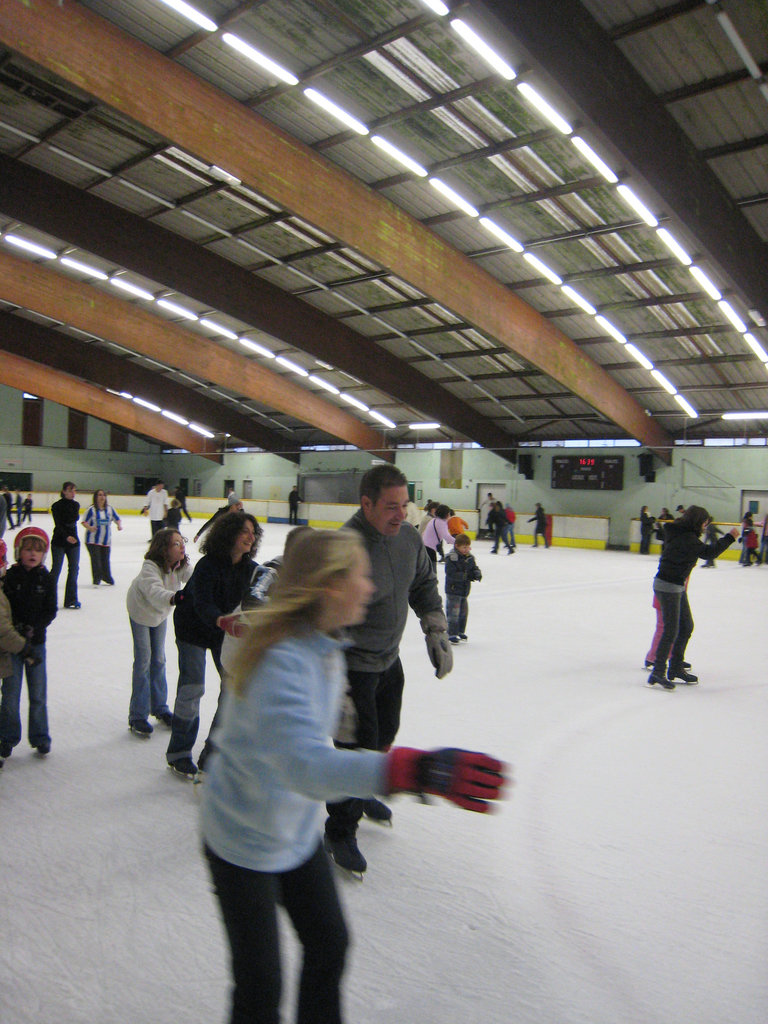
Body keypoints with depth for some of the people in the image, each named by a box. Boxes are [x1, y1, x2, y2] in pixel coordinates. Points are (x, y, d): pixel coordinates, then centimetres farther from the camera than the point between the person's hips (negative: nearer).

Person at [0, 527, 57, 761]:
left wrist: (32, 628, -15)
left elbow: (50, 612, -1)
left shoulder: (45, 579, 0)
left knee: (38, 693, 7)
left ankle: (39, 737, 21)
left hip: (36, 642, 2)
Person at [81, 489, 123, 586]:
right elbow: (84, 521, -4)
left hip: (106, 540, 3)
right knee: (95, 559, -7)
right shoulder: (92, 509, -6)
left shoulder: (109, 508, 5)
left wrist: (119, 525, -8)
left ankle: (107, 578, 26)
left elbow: (117, 519, 12)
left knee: (105, 559, 7)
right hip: (93, 540, -3)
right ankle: (96, 580, 7)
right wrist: (89, 527, -23)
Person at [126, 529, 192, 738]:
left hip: (161, 613, 6)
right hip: (141, 611, -6)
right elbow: (154, 590, -55)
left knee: (159, 660, 14)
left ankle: (160, 708, 28)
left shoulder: (181, 565, -19)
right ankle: (137, 717, 6)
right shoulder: (150, 566, -38)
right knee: (143, 661, -4)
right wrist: (172, 597, -74)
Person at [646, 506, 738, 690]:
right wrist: (729, 537, -11)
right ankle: (658, 673, -3)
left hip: (677, 586, 10)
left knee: (686, 626, 17)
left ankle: (676, 668, 27)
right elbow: (708, 552, -20)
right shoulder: (686, 538, -20)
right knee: (671, 630, -8)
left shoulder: (684, 534, 9)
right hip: (668, 586, -10)